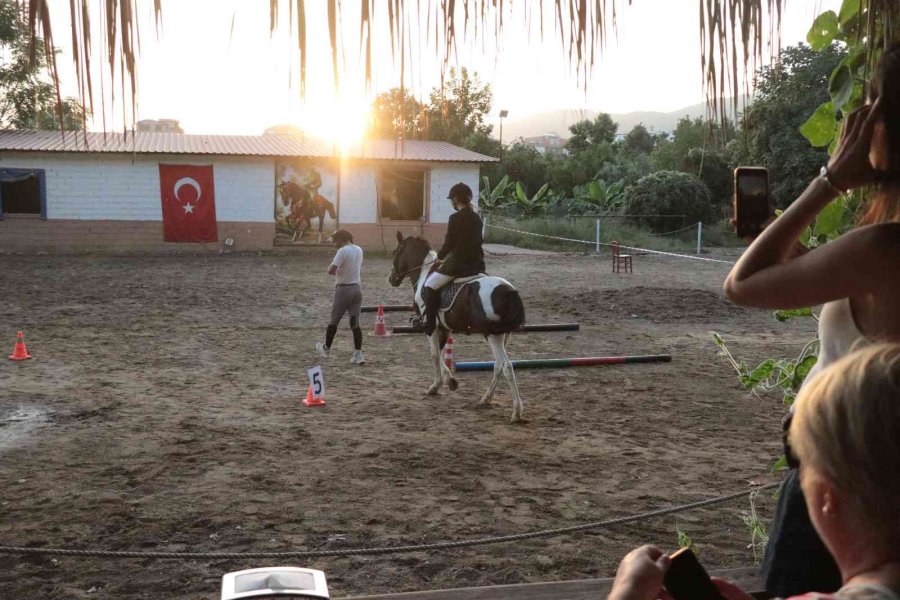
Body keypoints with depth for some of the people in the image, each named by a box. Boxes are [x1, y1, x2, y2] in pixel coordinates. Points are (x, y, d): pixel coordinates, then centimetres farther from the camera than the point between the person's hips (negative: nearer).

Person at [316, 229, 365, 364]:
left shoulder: (343, 251, -16)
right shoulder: (359, 250, 8)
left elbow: (331, 270, -24)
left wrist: (335, 271, -2)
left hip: (343, 289, -6)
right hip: (357, 288, 6)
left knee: (334, 320, 10)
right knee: (355, 323, 4)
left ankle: (326, 349, 25)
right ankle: (358, 353, -3)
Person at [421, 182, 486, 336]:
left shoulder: (455, 218, -13)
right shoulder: (477, 217, 9)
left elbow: (449, 243, -10)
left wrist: (440, 257, 9)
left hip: (459, 263, -8)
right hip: (477, 264, 8)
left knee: (430, 286, 2)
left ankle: (430, 325, -3)